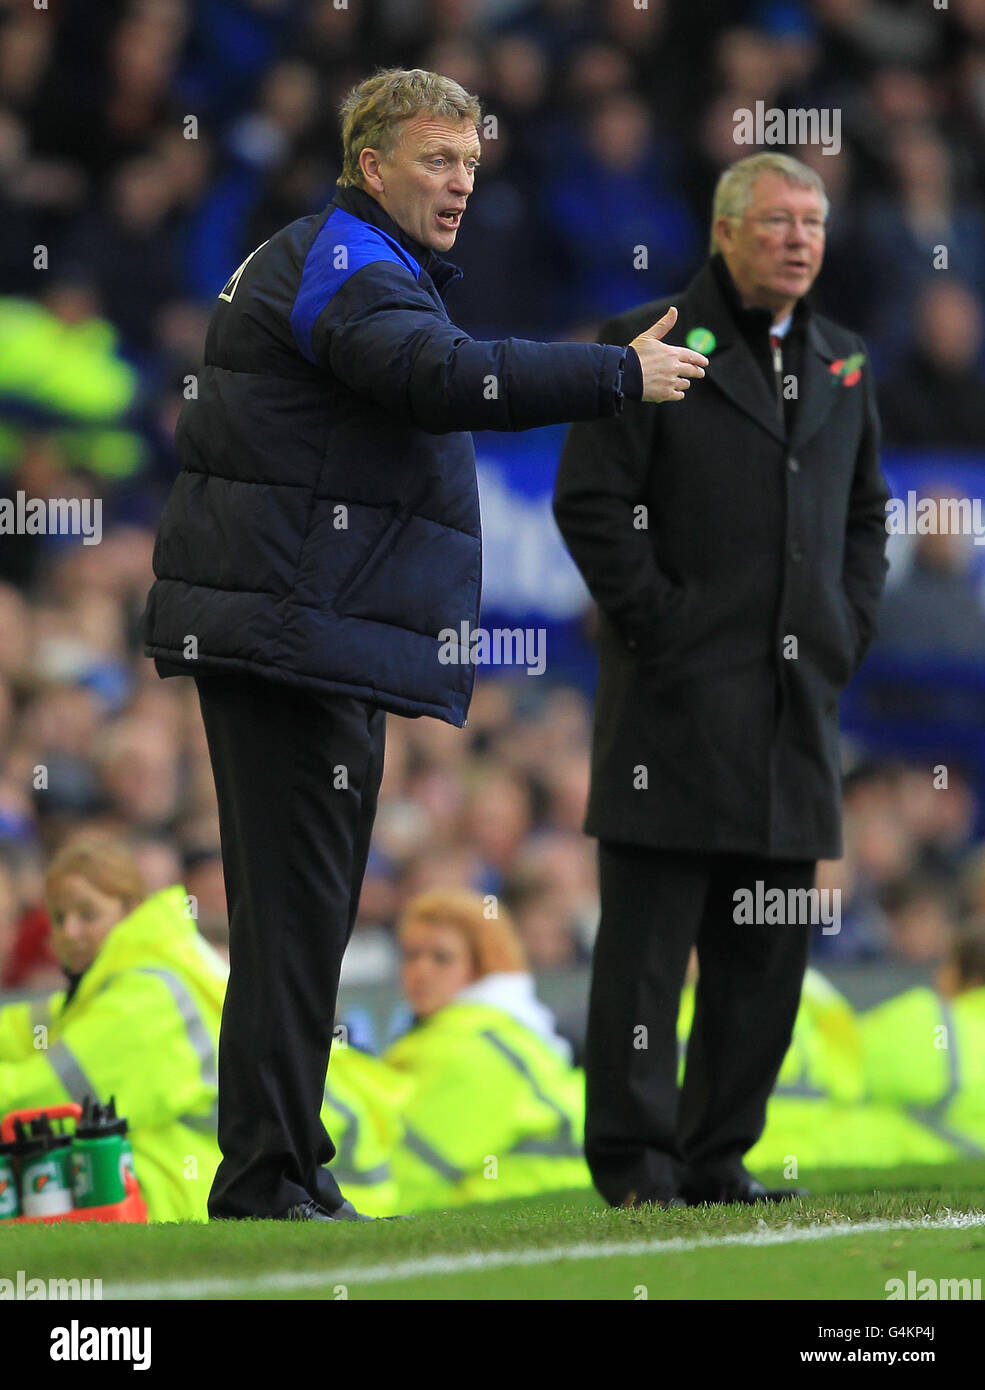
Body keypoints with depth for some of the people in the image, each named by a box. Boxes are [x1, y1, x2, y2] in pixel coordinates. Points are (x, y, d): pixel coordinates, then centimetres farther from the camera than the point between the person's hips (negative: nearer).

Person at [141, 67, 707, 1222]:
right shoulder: (343, 268, -11)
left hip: (301, 638, 11)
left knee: (304, 907, 13)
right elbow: (444, 378, -28)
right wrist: (626, 373, -25)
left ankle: (278, 1164, 17)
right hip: (297, 637, -11)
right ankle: (267, 1176, -12)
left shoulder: (321, 263, 24)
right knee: (297, 903, -12)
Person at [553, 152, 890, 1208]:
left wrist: (846, 635, 11)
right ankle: (635, 1165, 0)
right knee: (647, 946, -4)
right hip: (678, 698, -6)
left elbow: (864, 515, 25)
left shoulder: (842, 367, 16)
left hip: (796, 703, 6)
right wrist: (659, 627, -11)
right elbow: (590, 503, -7)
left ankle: (718, 1160, 14)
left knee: (766, 953, 7)